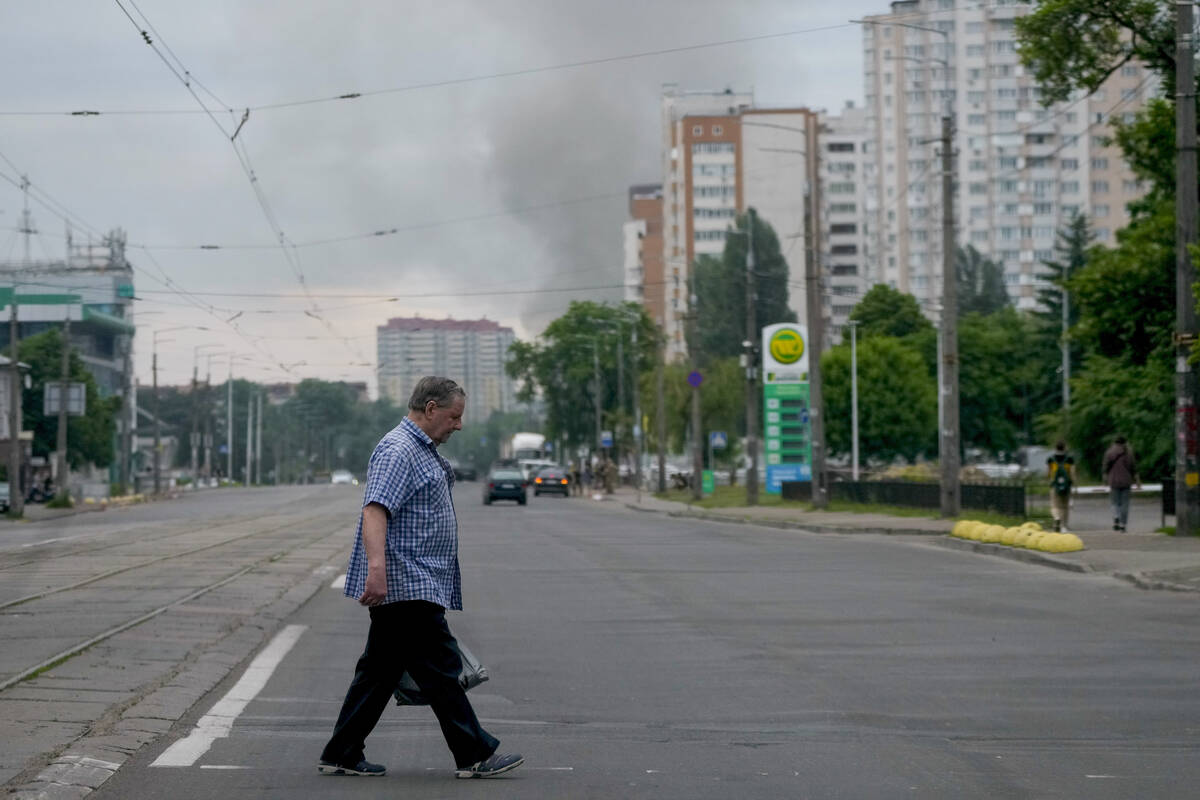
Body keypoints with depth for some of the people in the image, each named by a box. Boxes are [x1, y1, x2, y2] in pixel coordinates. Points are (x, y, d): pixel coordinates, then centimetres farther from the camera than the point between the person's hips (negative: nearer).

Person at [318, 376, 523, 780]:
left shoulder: (422, 451, 20)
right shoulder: (398, 451, -14)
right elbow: (375, 509, -27)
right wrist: (377, 566, -37)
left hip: (416, 587, 11)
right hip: (407, 585, -11)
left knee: (380, 671, 11)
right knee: (440, 670, -6)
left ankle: (341, 756, 14)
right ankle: (475, 755, -2)